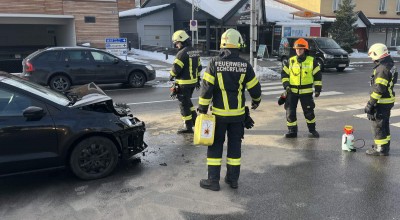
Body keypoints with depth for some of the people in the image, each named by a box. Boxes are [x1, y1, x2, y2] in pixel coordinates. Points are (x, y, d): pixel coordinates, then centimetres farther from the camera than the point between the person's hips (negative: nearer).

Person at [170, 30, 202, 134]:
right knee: (187, 101, 24)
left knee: (184, 104, 0)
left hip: (184, 83, -9)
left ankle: (188, 126, 5)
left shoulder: (182, 53, -18)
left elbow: (176, 68, -20)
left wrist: (172, 75, 0)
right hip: (193, 81, 9)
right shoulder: (195, 51, 10)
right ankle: (194, 119, 30)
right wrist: (198, 78, 23)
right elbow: (199, 66, 16)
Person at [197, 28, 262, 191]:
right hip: (238, 113, 2)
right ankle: (233, 178, 22)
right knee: (235, 145, 14)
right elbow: (254, 87, 4)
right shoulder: (245, 65, -3)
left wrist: (202, 108, -2)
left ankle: (213, 180, 11)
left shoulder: (214, 63, -10)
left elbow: (206, 87, -11)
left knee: (215, 145, 8)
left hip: (219, 113, -2)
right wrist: (256, 100, 25)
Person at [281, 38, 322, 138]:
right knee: (290, 111, 0)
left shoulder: (312, 61, -2)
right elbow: (284, 74, 8)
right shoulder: (291, 61, 3)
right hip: (292, 91, 2)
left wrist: (318, 88, -1)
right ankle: (292, 131, 13)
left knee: (309, 111, 7)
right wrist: (286, 85, -4)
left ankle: (312, 130, 27)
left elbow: (318, 75, 2)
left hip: (306, 91, -1)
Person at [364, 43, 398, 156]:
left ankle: (380, 149, 9)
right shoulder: (390, 65, 10)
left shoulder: (382, 68, -22)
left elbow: (378, 89, -25)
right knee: (384, 124, 20)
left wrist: (370, 104, -21)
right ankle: (385, 146, 33)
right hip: (388, 101, 10)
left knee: (378, 125, 1)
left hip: (381, 103, -10)